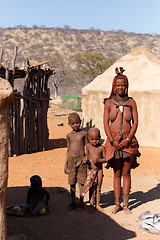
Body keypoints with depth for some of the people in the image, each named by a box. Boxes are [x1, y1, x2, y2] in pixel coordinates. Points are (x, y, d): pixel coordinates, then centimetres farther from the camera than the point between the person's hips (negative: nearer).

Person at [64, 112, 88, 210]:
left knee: (81, 182, -1)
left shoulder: (84, 134, 2)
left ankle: (81, 202, 11)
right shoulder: (69, 136, 10)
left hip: (81, 159, -3)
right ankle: (73, 202, 16)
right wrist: (65, 164, 13)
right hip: (71, 161, 3)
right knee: (72, 182, 5)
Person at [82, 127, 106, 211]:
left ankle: (97, 204, 20)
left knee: (98, 188, 9)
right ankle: (91, 203, 13)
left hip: (99, 170, 0)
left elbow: (105, 159, -4)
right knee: (91, 188, 3)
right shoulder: (88, 146, -2)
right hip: (90, 169, 0)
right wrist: (86, 159, -11)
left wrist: (98, 160, -22)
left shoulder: (101, 147, -6)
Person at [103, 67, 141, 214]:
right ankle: (117, 204, 14)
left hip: (128, 140, 0)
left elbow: (135, 122, 0)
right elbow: (106, 123, 1)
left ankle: (126, 204, 10)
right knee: (117, 173, 6)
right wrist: (112, 141, -10)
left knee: (126, 173, 3)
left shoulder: (131, 102, 3)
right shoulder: (109, 103, 3)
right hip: (113, 140, 0)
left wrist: (127, 140, -10)